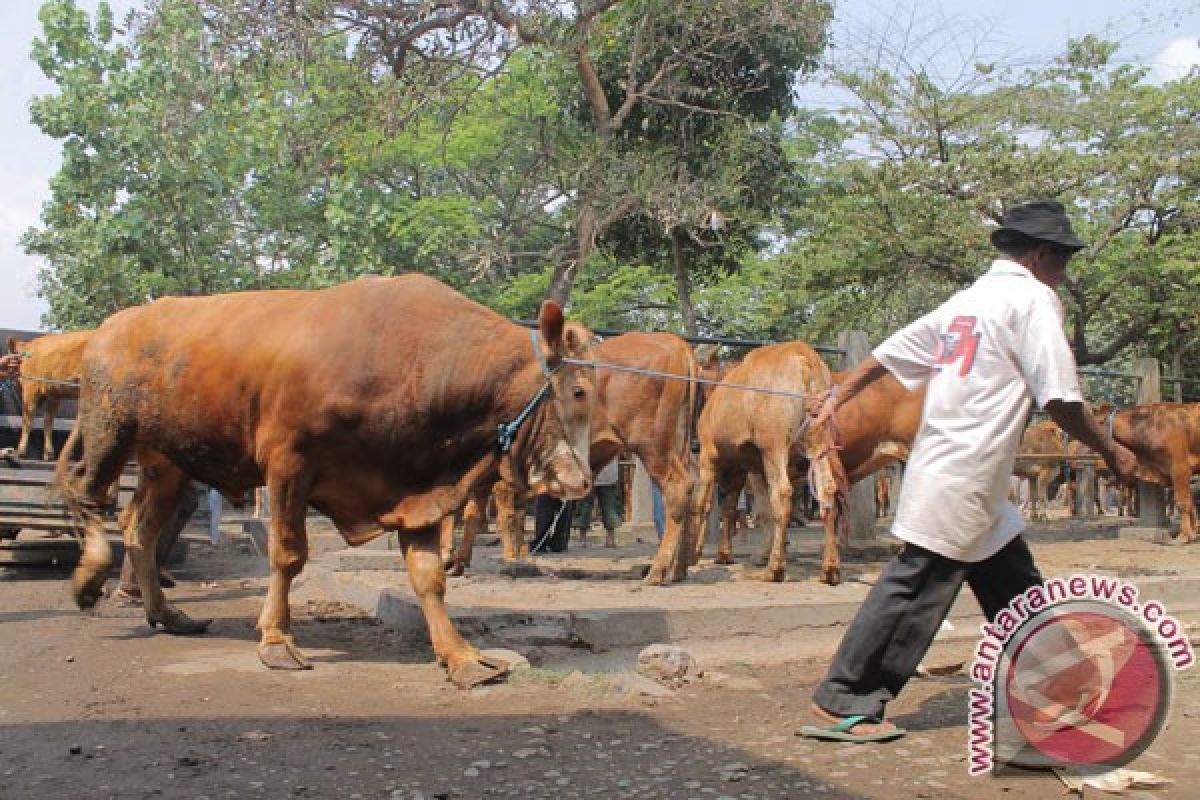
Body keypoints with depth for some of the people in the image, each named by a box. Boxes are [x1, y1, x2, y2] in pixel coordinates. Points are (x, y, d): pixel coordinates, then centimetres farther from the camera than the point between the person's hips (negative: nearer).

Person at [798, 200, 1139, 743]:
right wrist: (1111, 452, -1)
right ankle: (842, 703, -1)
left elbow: (889, 352, 16)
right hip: (963, 482, -9)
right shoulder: (1033, 297, -7)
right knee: (917, 587, -6)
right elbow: (1060, 398, -14)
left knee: (1016, 586, 19)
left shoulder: (967, 299, 17)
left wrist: (836, 398, 19)